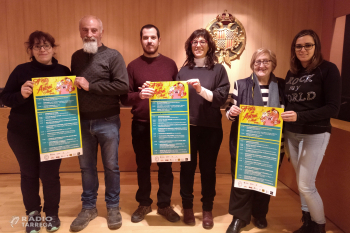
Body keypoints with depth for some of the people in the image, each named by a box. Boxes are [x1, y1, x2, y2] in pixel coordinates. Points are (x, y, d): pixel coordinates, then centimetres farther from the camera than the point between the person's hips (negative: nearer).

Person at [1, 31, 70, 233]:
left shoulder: (63, 71, 3)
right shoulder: (22, 70, 0)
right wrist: (21, 94, -21)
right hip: (22, 134, 1)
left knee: (50, 175, 3)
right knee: (29, 174, 11)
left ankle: (52, 214, 25)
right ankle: (33, 213, 31)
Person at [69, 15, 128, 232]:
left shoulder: (113, 56, -6)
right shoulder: (76, 57, 10)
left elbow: (123, 86, -17)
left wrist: (90, 86, -17)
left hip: (108, 121, -4)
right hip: (82, 121, 5)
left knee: (111, 166, 8)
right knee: (86, 166, 13)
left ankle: (113, 207, 26)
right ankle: (89, 207, 30)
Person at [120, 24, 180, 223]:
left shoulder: (170, 64, 6)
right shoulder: (133, 66, 2)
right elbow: (124, 97, -2)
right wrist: (139, 95, -23)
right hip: (141, 125, 0)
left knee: (166, 165, 9)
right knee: (143, 166, 11)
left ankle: (164, 204, 26)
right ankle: (144, 204, 29)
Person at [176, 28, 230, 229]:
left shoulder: (218, 69, 2)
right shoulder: (184, 70, 7)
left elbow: (222, 97, -8)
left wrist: (201, 89, -20)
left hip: (210, 128, -1)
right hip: (186, 127, 2)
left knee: (208, 168, 9)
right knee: (187, 167, 9)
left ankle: (208, 210, 24)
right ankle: (187, 207, 26)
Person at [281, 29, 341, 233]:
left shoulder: (328, 70, -9)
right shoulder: (292, 73, 9)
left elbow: (333, 108, -15)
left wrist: (300, 116, -24)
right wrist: (284, 115, -6)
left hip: (315, 135, -5)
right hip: (292, 134, 6)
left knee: (306, 185, -4)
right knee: (301, 182, 13)